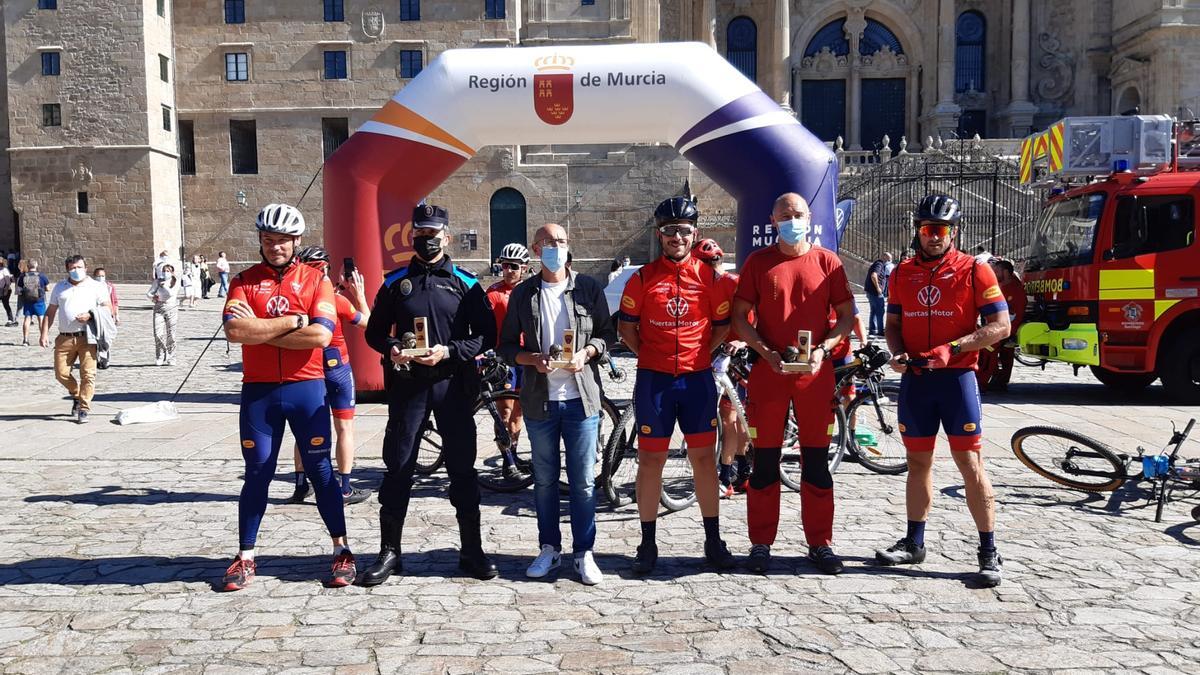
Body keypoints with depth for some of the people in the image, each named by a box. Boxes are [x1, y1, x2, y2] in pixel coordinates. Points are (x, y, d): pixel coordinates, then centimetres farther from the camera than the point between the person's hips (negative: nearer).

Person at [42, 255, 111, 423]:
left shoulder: (96, 287, 7)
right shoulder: (59, 287, 16)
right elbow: (50, 311, 18)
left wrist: (91, 315, -11)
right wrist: (45, 333, 8)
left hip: (87, 338, -3)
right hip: (65, 338, 3)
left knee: (88, 374, -7)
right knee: (61, 373, 0)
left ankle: (84, 409, 0)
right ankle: (77, 396, 26)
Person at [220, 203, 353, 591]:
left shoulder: (316, 281, 0)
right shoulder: (245, 282, 4)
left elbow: (320, 335, -15)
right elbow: (234, 331, -15)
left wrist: (260, 332, -11)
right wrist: (292, 320, -15)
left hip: (306, 388, -1)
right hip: (258, 391, 1)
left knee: (320, 470, 6)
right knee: (257, 473, 8)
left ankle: (342, 551, 17)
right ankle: (245, 557, 21)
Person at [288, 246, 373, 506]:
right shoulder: (337, 301, -16)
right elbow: (366, 322, -4)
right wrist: (358, 292, 4)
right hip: (336, 367, -4)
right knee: (345, 428, 5)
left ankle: (300, 487, 19)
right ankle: (344, 489, 6)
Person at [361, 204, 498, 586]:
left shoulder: (466, 284, 5)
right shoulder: (396, 282, 9)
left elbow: (486, 335, 1)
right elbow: (375, 331, 12)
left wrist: (449, 351, -14)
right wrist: (390, 349, -10)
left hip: (453, 384, -1)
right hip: (408, 384, 1)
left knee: (462, 468, 4)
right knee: (398, 467, 3)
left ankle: (471, 551, 14)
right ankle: (389, 552, 14)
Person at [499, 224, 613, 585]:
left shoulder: (588, 287, 3)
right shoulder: (523, 294, 5)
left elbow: (607, 333, 7)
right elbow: (507, 345, 7)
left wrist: (586, 353, -12)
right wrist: (532, 359, -12)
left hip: (581, 397, -1)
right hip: (540, 399, 1)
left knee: (584, 481, 2)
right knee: (544, 480, 11)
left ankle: (584, 553, 12)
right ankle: (549, 548, 24)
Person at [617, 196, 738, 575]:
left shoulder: (709, 276, 2)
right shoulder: (643, 278, 0)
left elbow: (723, 323, 11)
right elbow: (626, 324, 7)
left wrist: (703, 353, 1)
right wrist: (646, 354, 0)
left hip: (697, 377, 1)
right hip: (653, 379, -1)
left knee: (704, 458, 6)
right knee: (651, 459, 5)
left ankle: (713, 541, 18)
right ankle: (647, 544, 15)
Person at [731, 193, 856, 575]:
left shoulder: (827, 262, 5)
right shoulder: (758, 262, 4)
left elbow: (847, 315, 6)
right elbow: (739, 316, 4)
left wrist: (823, 349, -10)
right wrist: (766, 352, -10)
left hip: (816, 372, 0)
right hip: (768, 370, 0)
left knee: (816, 459, 6)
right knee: (764, 460, 4)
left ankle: (820, 544, 17)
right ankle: (760, 543, 15)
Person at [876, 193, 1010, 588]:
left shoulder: (974, 270, -3)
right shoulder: (902, 273, 10)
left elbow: (1000, 325, -6)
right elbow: (893, 324, 15)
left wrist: (952, 348, -18)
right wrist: (897, 352, -6)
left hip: (956, 377, -4)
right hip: (914, 379, 4)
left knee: (970, 464, -5)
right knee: (918, 462, 13)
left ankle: (989, 552, 4)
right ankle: (914, 543, 24)